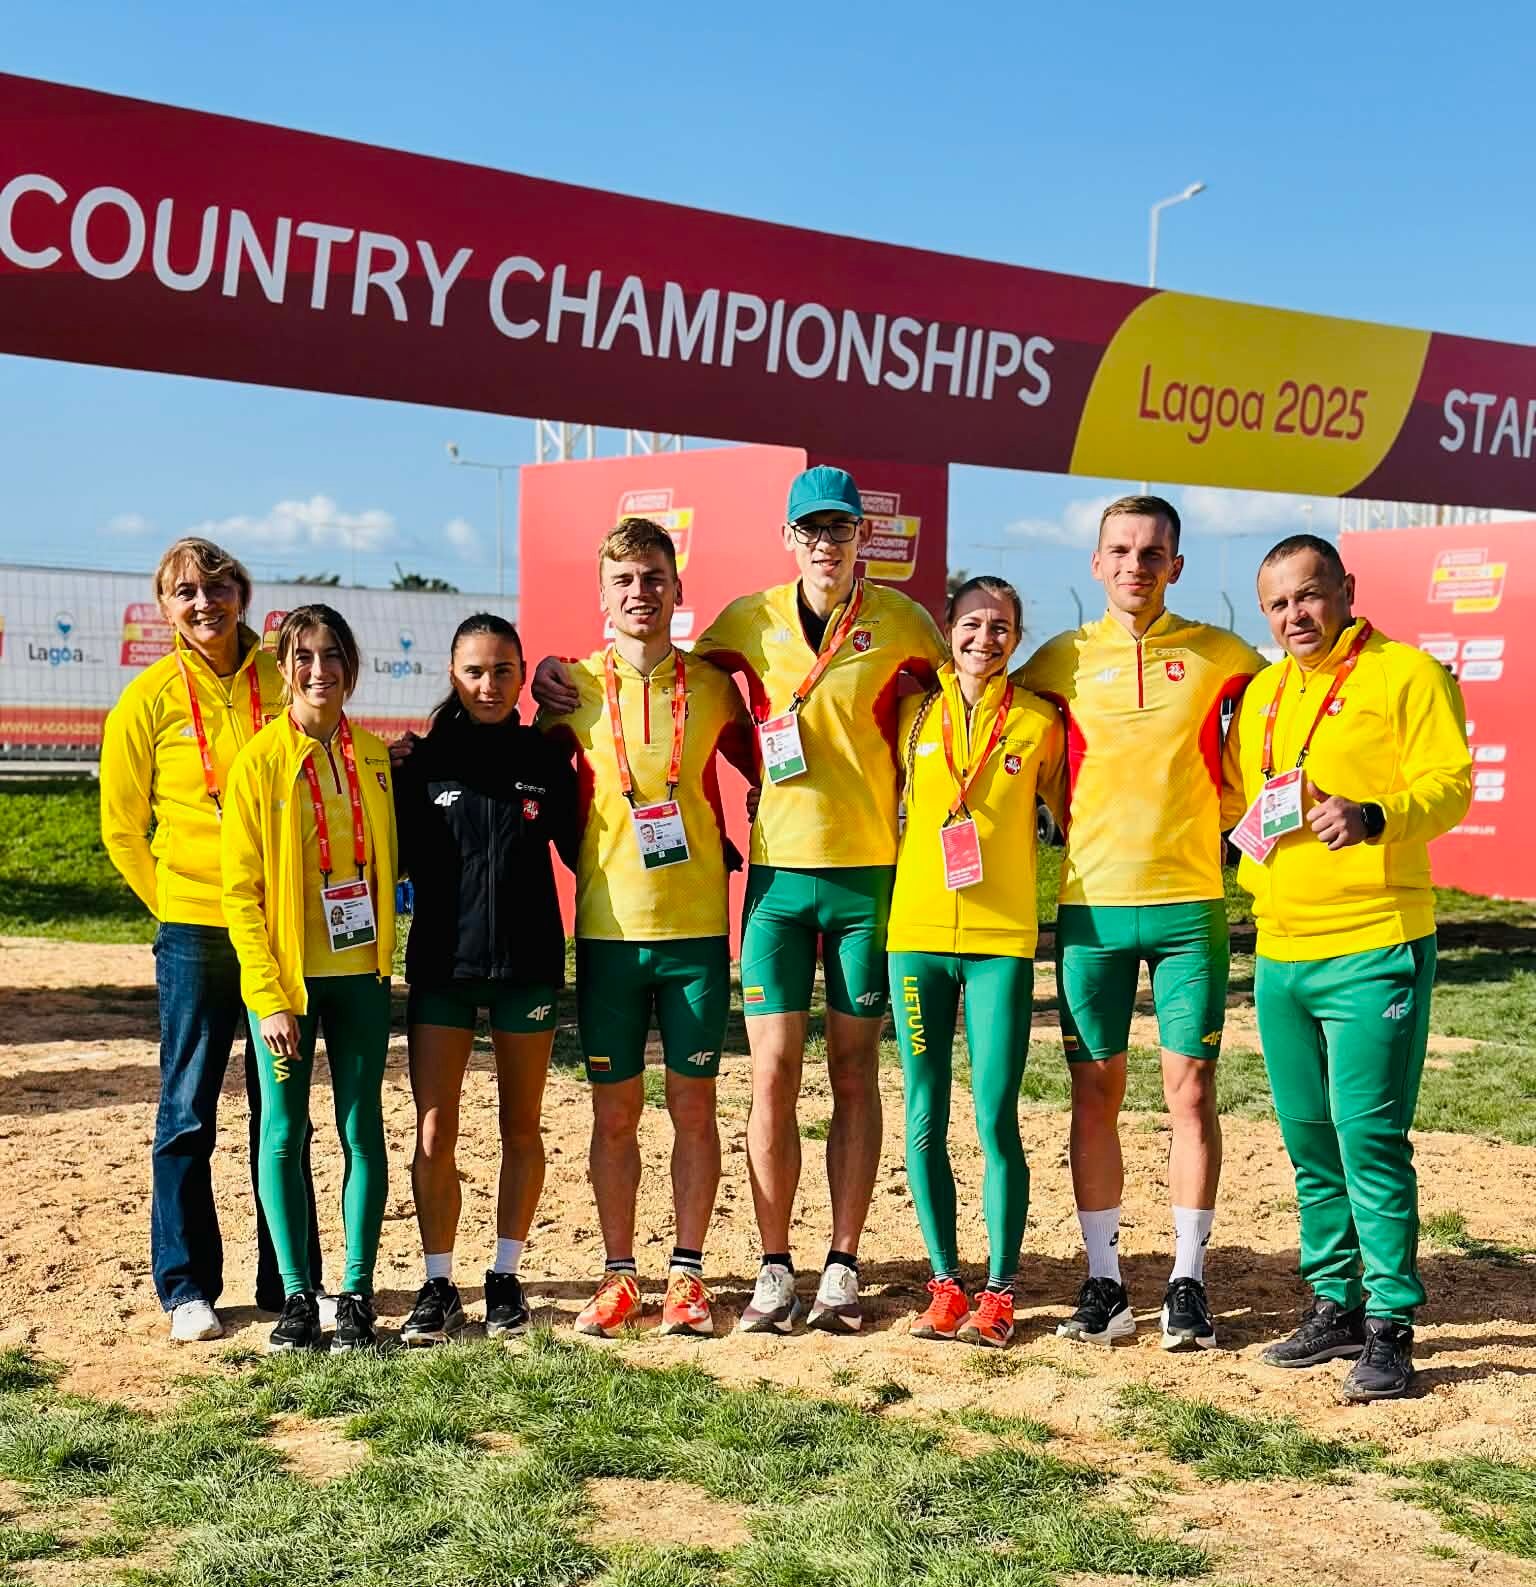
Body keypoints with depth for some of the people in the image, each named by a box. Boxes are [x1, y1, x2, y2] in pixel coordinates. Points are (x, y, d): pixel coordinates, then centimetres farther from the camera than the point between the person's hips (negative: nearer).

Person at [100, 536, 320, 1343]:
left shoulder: (284, 679, 2)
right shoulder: (150, 698, -1)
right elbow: (121, 826, 7)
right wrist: (175, 901, 5)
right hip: (196, 934, -1)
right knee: (187, 1116, 4)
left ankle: (290, 1282, 19)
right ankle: (186, 1287, 15)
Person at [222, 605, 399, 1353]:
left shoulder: (373, 756, 6)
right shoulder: (260, 761, -5)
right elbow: (242, 890, -7)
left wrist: (386, 957, 5)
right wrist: (270, 996, -12)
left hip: (360, 974, 3)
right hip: (285, 977, -3)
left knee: (363, 1130, 4)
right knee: (284, 1132, 2)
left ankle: (357, 1293, 12)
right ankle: (296, 1294, 12)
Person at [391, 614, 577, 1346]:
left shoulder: (544, 759, 3)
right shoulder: (424, 762, 3)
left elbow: (578, 848, 7)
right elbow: (398, 857, 8)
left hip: (528, 962, 1)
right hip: (441, 963, 0)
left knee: (521, 1128, 9)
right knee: (433, 1134, -2)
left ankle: (506, 1276, 22)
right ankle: (439, 1285, 10)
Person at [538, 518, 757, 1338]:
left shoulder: (712, 687, 2)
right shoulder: (575, 687, 1)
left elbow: (761, 771, 15)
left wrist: (733, 850, 5)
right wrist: (589, 861, 6)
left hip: (698, 925, 0)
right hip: (609, 926, 0)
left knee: (693, 1103, 5)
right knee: (615, 1108, 6)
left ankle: (686, 1273, 15)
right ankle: (618, 1275, 17)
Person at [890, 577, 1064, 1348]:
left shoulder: (1038, 722, 4)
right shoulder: (914, 714, 8)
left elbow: (1070, 811, 14)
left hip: (1003, 939, -2)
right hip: (918, 933, 2)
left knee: (996, 1120, -4)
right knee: (924, 1121, 4)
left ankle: (999, 1289, 7)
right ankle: (944, 1283, 15)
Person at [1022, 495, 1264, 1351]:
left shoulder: (1219, 656, 3)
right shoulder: (1063, 659, 5)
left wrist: (1223, 814, 6)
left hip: (1189, 904, -1)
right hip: (1090, 904, 1)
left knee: (1191, 1089, 1)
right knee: (1096, 1093, 4)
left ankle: (1189, 1282, 11)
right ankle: (1104, 1280, 14)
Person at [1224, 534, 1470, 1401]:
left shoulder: (1408, 674, -4)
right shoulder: (1263, 692, 16)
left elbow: (1451, 783, -14)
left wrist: (1374, 817, -29)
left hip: (1374, 948, -7)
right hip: (1280, 951, 7)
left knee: (1369, 1136, -8)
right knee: (1310, 1140, 12)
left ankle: (1390, 1327, 3)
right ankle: (1336, 1306, 25)